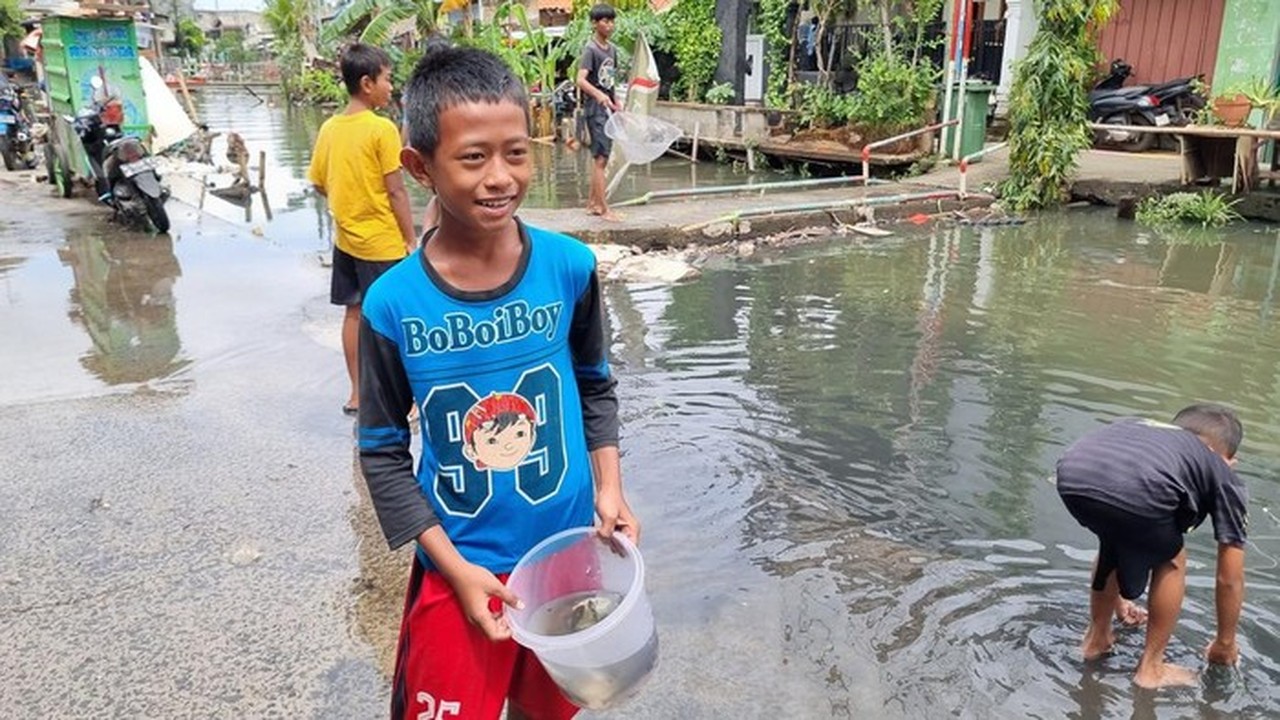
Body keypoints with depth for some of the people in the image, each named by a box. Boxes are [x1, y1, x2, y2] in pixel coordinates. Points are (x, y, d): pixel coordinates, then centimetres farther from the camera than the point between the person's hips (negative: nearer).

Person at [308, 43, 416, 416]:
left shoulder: (329, 128, 3)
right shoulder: (382, 128, -16)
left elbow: (319, 183, 9)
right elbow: (396, 191, -16)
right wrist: (411, 240, -9)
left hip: (346, 239, 7)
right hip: (382, 243, -7)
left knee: (354, 314, 15)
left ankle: (357, 393, 25)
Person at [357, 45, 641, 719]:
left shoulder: (569, 266, -12)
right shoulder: (394, 304, -17)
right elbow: (382, 450, -7)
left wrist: (609, 486, -6)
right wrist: (455, 569, -11)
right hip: (459, 569, -2)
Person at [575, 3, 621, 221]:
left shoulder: (612, 49, 12)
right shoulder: (590, 49, -11)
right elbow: (581, 80, -24)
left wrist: (616, 105, 19)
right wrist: (598, 95, -40)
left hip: (608, 109, 8)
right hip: (595, 110, -8)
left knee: (601, 158, 12)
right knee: (600, 158, -8)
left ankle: (592, 203, 22)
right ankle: (604, 208, -7)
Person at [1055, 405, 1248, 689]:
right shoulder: (1223, 477, 31)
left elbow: (1113, 525, 53)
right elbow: (1229, 580, 33)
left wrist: (1118, 601, 67)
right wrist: (1225, 645, 50)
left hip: (1071, 476, 5)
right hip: (1134, 491, -5)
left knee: (1115, 543, 36)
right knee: (1170, 563, 28)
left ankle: (1096, 638, 46)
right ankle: (1151, 669, 34)